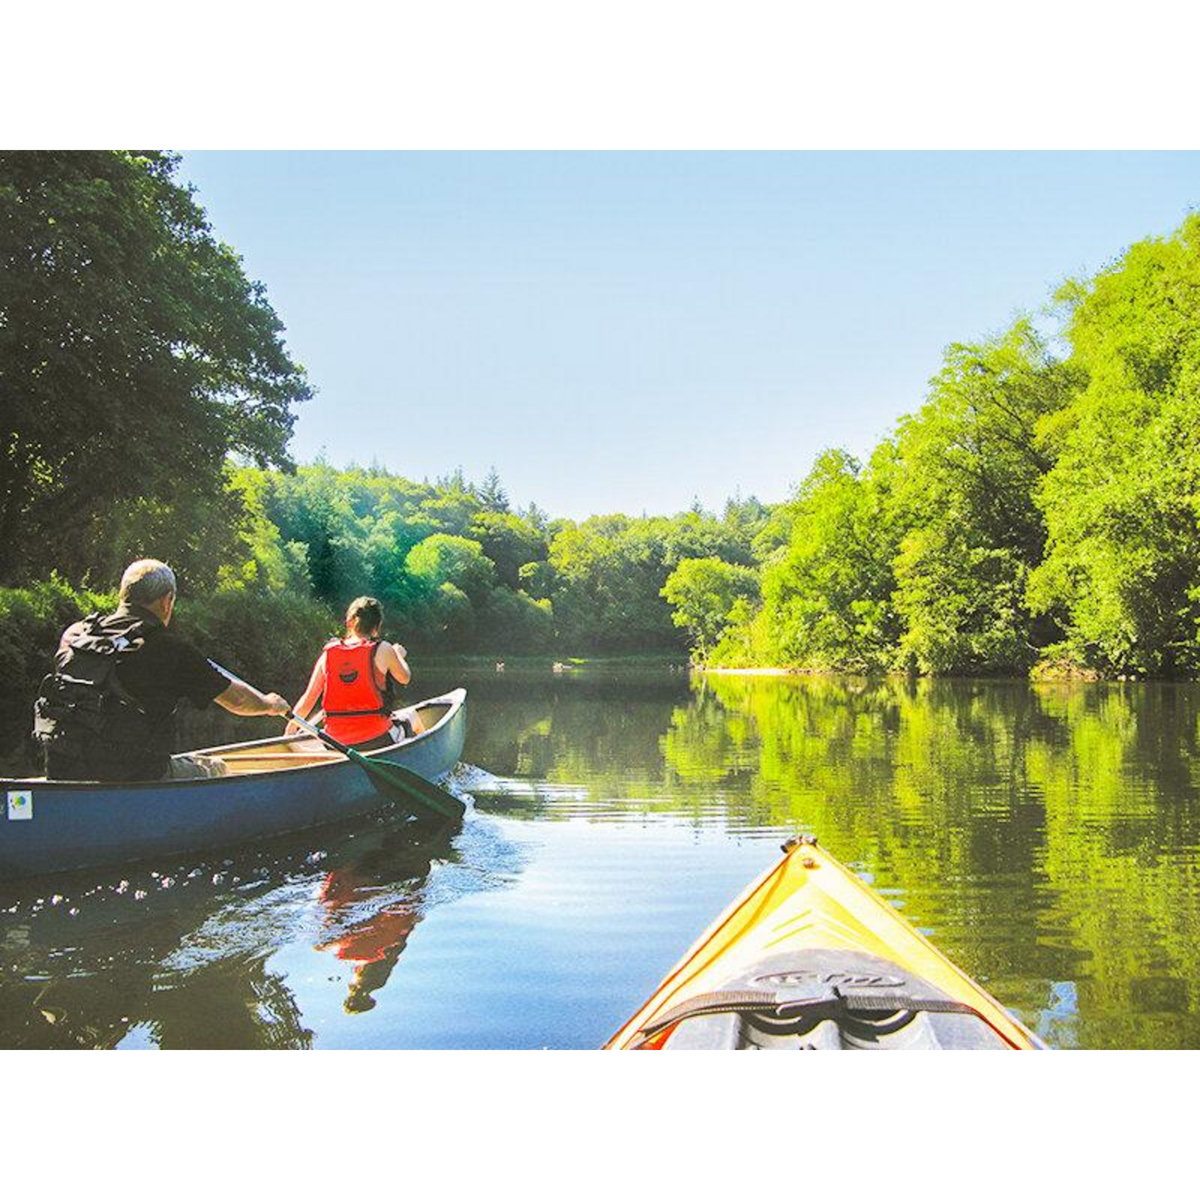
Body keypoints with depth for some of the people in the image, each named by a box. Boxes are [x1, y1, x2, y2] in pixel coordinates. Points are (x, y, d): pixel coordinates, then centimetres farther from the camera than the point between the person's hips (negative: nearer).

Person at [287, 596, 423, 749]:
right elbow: (405, 678, 9)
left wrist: (290, 731, 17)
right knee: (412, 715, 28)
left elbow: (307, 701, 2)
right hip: (378, 740, -3)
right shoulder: (383, 650, -8)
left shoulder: (327, 654, 0)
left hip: (336, 742, 3)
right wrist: (399, 655, 29)